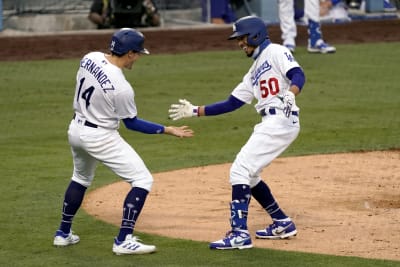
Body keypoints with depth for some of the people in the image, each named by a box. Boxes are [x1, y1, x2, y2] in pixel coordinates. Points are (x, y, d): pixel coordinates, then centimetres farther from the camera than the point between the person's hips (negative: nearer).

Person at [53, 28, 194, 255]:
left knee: (81, 179, 31)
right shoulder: (122, 88, -25)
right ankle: (124, 240, -9)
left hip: (76, 129, 8)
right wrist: (167, 130, -7)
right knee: (143, 180, -3)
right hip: (101, 137, -8)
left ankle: (63, 234, 36)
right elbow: (132, 123, -12)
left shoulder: (90, 58, -7)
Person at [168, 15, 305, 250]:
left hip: (282, 120, -9)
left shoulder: (276, 52, 0)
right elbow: (230, 104, 23)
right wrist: (195, 111, 20)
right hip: (270, 124, 9)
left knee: (240, 171, -13)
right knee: (249, 175, 16)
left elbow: (298, 75, -17)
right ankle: (282, 223, 25)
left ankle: (240, 234, -15)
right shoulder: (254, 73, 24)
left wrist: (290, 93, -38)